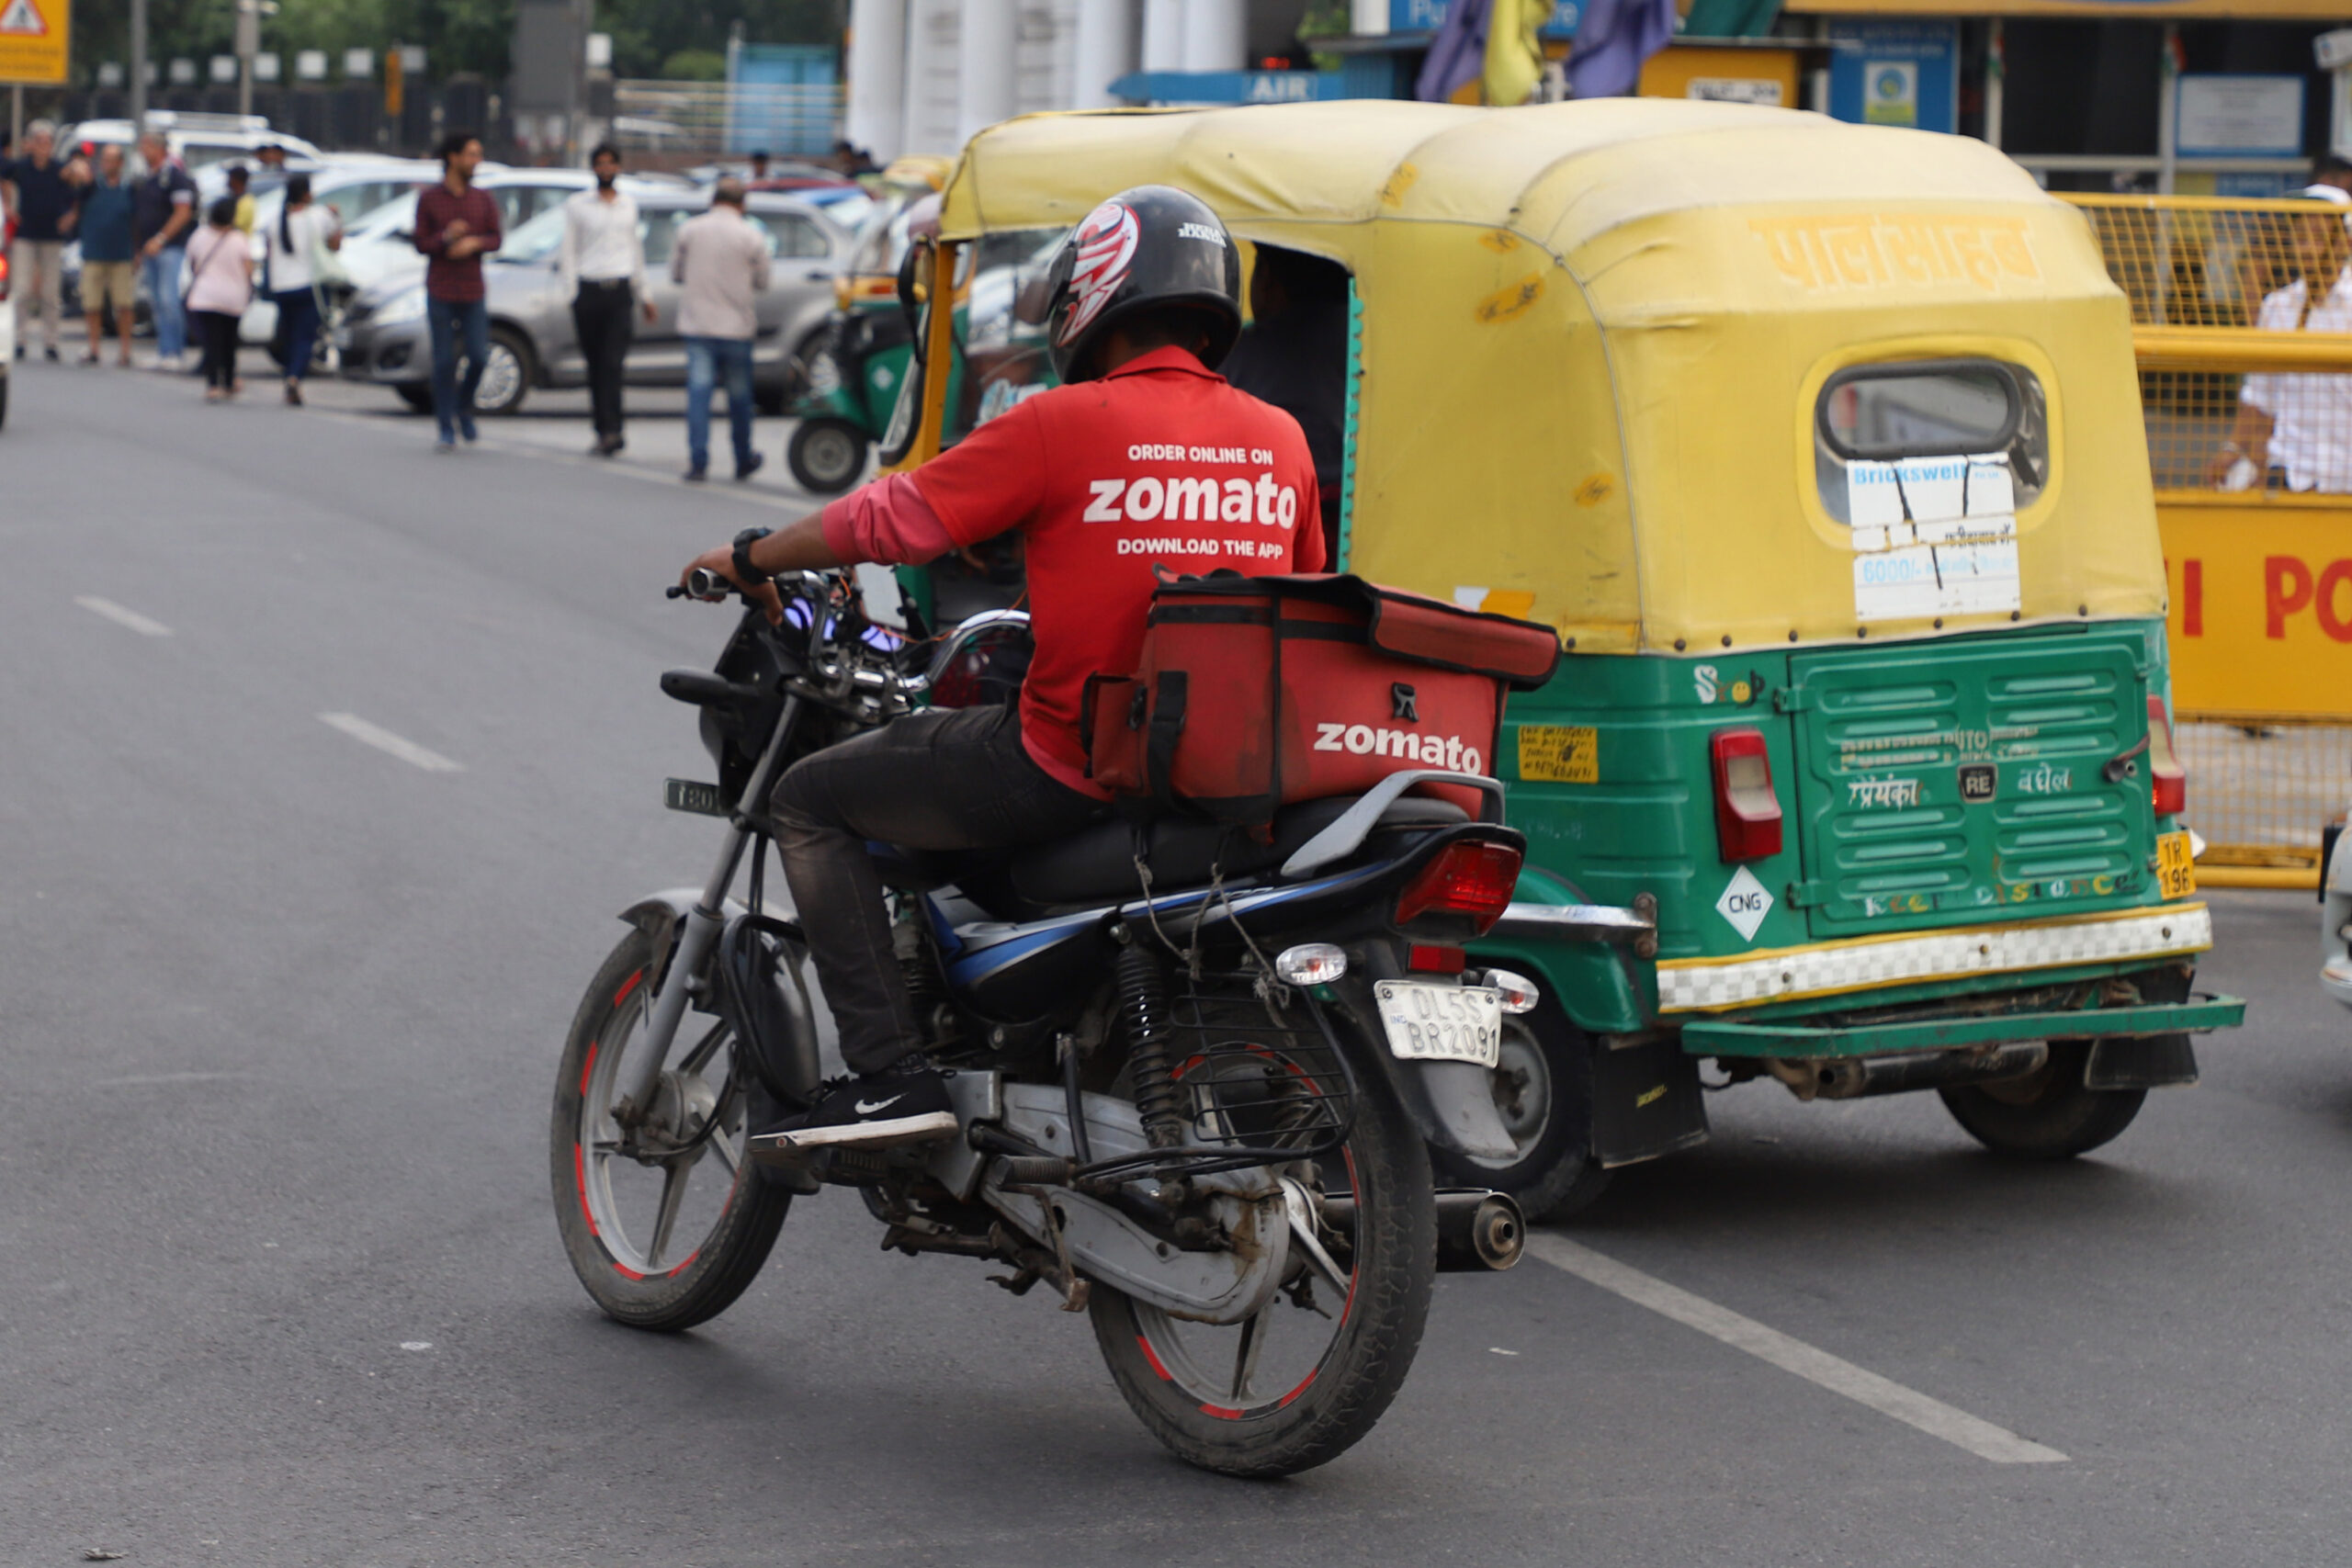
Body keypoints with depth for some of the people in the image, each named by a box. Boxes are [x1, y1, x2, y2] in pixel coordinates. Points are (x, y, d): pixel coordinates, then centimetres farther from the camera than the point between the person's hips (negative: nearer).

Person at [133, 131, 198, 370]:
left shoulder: (174, 175, -8)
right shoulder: (144, 178, 17)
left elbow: (183, 213, -14)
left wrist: (160, 239, -19)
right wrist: (137, 250, 19)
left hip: (169, 248, -8)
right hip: (149, 250, 8)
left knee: (168, 299, -13)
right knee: (156, 302, 6)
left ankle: (171, 352, -12)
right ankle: (164, 350, 7)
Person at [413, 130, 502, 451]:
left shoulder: (483, 199, 8)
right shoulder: (429, 198, 0)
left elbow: (497, 239, 5)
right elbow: (421, 243, -1)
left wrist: (474, 242, -15)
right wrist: (446, 237, -21)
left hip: (473, 293, 2)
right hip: (440, 292, -2)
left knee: (478, 356, -6)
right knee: (444, 361, -2)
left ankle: (464, 410, 20)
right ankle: (445, 429, 5)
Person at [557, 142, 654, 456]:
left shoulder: (629, 205, 16)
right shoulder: (577, 206, 7)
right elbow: (568, 251, 5)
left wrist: (644, 294, 25)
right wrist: (571, 292, -5)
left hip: (620, 291, 1)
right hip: (589, 289, -1)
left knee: (613, 362, -12)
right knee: (595, 364, 0)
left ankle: (610, 430, -19)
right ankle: (607, 432, 6)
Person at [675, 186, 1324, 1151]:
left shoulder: (1067, 425, -11)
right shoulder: (1282, 441, 5)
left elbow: (896, 518, -6)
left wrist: (751, 558, 9)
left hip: (1071, 770, -7)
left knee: (812, 801, 9)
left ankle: (891, 1075, -3)